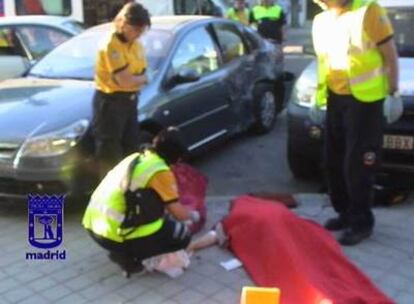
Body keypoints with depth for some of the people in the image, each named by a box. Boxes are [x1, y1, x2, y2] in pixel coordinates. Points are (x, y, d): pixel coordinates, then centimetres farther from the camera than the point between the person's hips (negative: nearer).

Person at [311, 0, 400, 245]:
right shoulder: (321, 21, 8)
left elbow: (390, 55, -8)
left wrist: (393, 92, -11)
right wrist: (318, 98, 16)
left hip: (365, 100, -7)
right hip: (336, 99, 7)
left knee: (358, 164, -4)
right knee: (334, 161, 12)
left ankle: (361, 222, 10)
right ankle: (345, 213, 28)